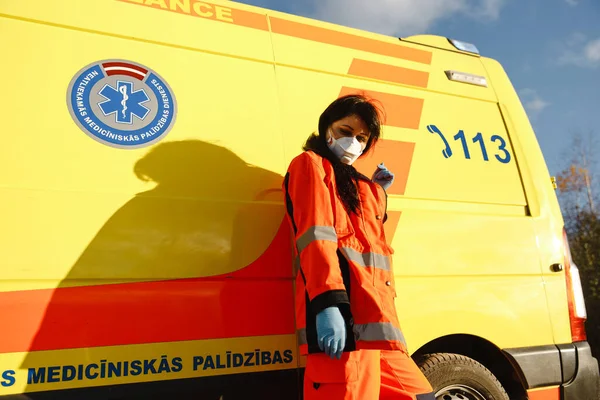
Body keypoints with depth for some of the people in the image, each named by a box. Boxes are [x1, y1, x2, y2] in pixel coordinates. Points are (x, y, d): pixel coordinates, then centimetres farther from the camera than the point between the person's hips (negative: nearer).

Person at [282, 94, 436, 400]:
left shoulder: (357, 184, 29)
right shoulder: (310, 164, 5)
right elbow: (315, 235, -12)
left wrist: (378, 194, 24)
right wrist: (328, 303, -24)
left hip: (374, 319, 9)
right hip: (343, 315, -9)